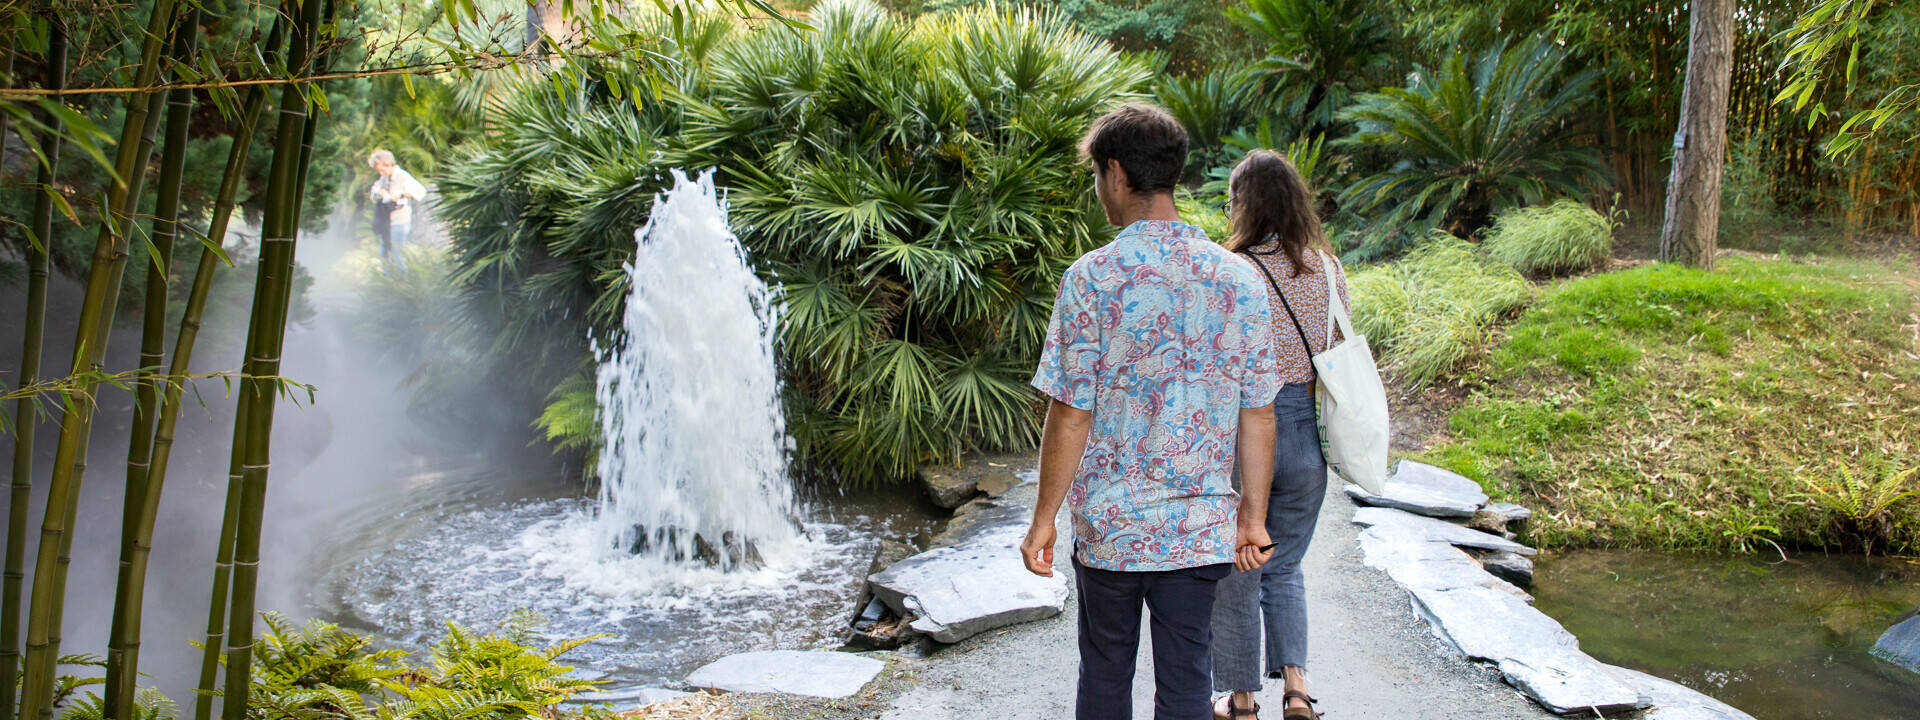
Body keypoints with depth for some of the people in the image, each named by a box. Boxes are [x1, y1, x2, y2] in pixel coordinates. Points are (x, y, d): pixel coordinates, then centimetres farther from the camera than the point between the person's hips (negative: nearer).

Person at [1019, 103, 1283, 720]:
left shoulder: (1093, 277, -13)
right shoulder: (1241, 280, -1)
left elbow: (1071, 415, -12)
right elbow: (1257, 414, 1)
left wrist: (1043, 519, -3)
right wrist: (1253, 514, 11)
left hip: (1110, 527, -3)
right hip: (1203, 528, 3)